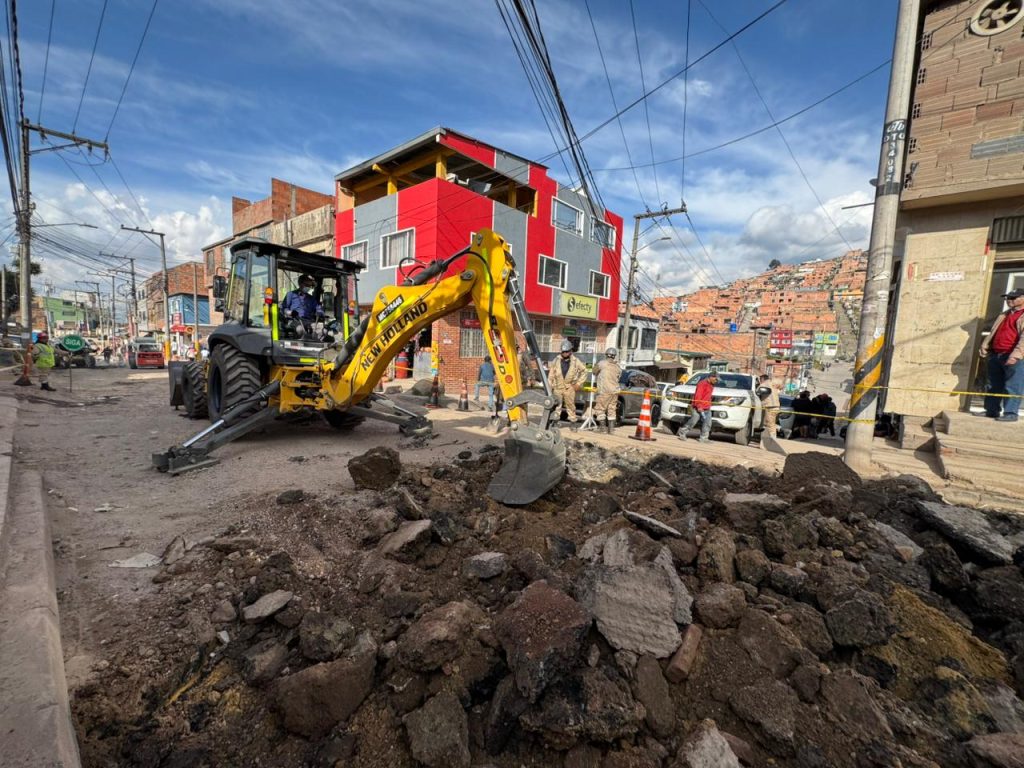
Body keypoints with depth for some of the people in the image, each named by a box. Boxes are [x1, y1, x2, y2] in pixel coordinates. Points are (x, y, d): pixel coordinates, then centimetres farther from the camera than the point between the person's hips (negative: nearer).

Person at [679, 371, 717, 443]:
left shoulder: (711, 385, 18)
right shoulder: (703, 383, -11)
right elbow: (698, 395, -18)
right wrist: (699, 406, -22)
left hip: (707, 408, 9)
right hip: (699, 407, -9)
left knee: (707, 423, 0)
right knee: (693, 421, -6)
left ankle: (703, 438, 4)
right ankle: (682, 433, 10)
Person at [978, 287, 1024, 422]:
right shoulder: (1004, 315, 20)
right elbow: (992, 333, 23)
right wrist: (985, 347, 11)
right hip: (996, 355, 8)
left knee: (1012, 387, -6)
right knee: (994, 386, 11)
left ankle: (1011, 413, -4)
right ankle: (991, 411, 17)